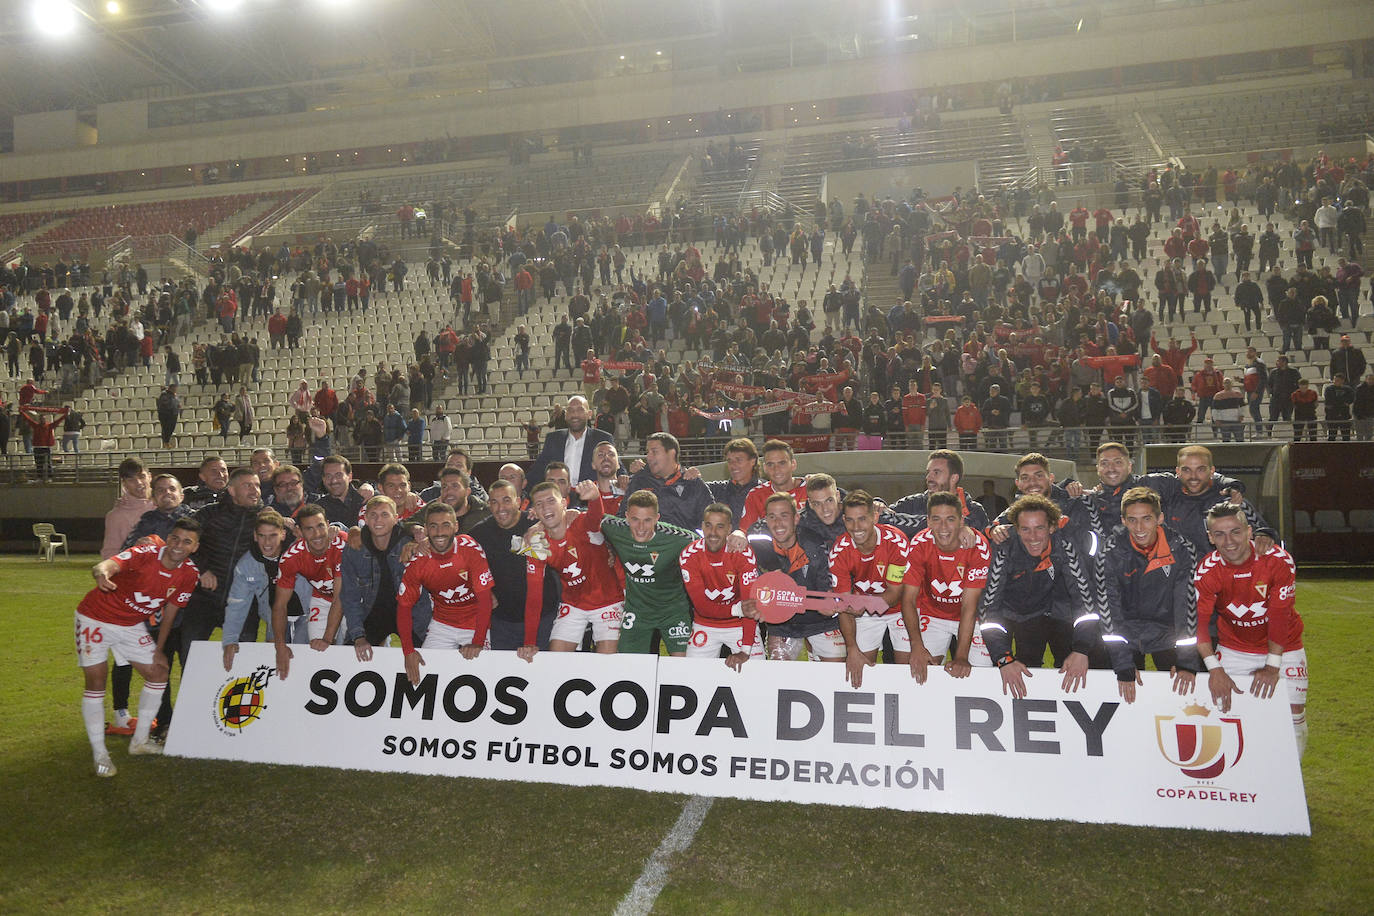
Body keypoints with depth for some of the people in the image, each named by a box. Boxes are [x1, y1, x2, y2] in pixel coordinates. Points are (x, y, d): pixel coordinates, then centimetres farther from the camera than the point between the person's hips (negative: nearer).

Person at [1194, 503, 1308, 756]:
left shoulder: (1279, 560, -20)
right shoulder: (1207, 571, -17)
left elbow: (1280, 616, -18)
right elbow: (1199, 622, -17)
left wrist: (1272, 666, -18)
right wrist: (1215, 670, -25)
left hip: (1283, 649, -1)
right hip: (1233, 650, 1)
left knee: (1294, 717, -2)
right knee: (1222, 710, -4)